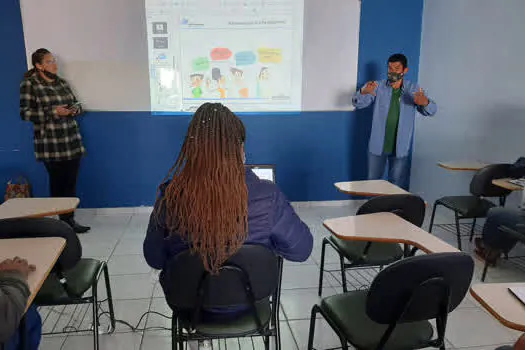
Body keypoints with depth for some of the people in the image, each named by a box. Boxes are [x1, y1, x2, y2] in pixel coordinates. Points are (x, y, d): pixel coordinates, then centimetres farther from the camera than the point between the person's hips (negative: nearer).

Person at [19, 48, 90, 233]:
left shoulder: (62, 82, 13)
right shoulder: (29, 84, -3)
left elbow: (76, 104, 21)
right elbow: (25, 113, -8)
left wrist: (75, 109, -3)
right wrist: (53, 112, -17)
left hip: (72, 142, 5)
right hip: (50, 146, -5)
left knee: (71, 183, 6)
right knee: (57, 183, 3)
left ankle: (70, 219, 16)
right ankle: (62, 221, 16)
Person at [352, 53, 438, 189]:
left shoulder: (413, 89, 0)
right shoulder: (378, 87, -3)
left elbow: (431, 110, -6)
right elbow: (358, 103, -14)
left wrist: (425, 102, -32)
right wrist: (363, 92, -39)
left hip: (400, 148, 1)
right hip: (377, 146, 0)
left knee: (398, 185, 11)